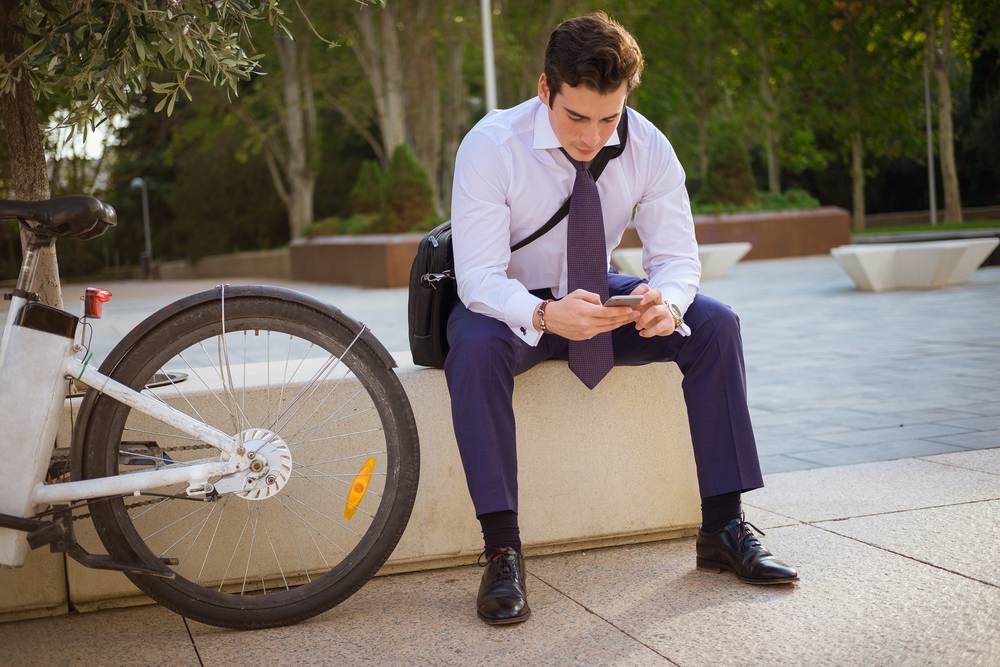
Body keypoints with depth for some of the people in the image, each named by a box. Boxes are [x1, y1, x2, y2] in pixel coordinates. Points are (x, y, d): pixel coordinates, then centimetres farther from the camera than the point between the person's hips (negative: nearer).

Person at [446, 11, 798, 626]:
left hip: (599, 296, 4)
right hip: (513, 306, -3)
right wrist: (546, 315, -49)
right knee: (475, 348, -37)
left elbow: (677, 257, -12)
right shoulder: (491, 146, -23)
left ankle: (724, 528, -12)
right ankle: (503, 552, -31)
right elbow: (479, 277, -28)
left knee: (715, 325, -18)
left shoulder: (646, 146, -14)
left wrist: (667, 301, -38)